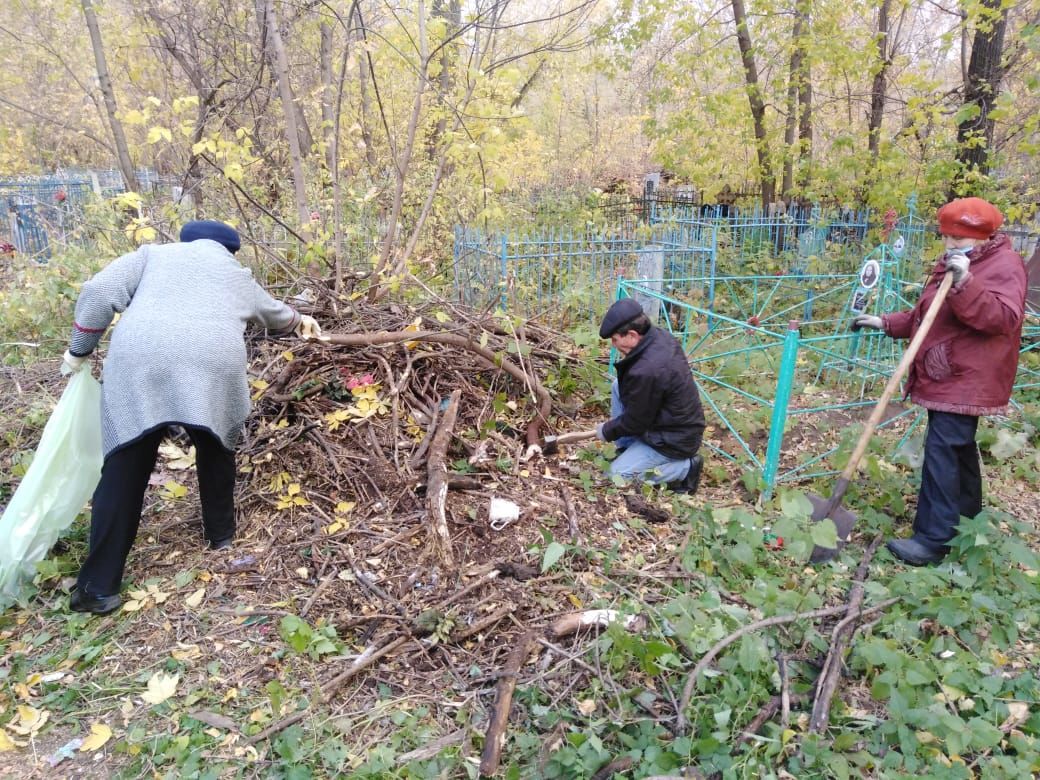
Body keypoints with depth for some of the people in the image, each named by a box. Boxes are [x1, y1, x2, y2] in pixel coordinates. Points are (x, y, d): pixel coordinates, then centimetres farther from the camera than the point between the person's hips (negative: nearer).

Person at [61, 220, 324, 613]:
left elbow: (98, 293, 12)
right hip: (212, 366, 1)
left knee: (125, 469, 6)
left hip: (138, 362, 0)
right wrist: (299, 320, 69)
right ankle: (222, 535, 39)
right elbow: (271, 311, 49)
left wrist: (79, 351, 22)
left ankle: (99, 586, 10)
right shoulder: (237, 275, 30)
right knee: (216, 449, 26)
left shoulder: (153, 254, 26)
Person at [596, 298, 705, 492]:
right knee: (618, 386, 9)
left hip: (674, 440, -9)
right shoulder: (661, 337, -5)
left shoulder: (646, 371, -33)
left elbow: (634, 422, -18)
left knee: (617, 475, -3)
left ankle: (685, 468, 0)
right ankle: (627, 450, 15)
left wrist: (606, 431, -1)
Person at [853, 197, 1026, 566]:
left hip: (967, 380, -9)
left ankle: (934, 539, -9)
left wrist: (965, 284, -36)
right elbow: (924, 316, 24)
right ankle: (967, 517, 34)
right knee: (958, 446, 19)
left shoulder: (1004, 264, -11)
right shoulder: (951, 264, 17)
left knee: (941, 450, -13)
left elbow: (1003, 318, -26)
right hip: (945, 377, 10)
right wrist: (885, 323, 12)